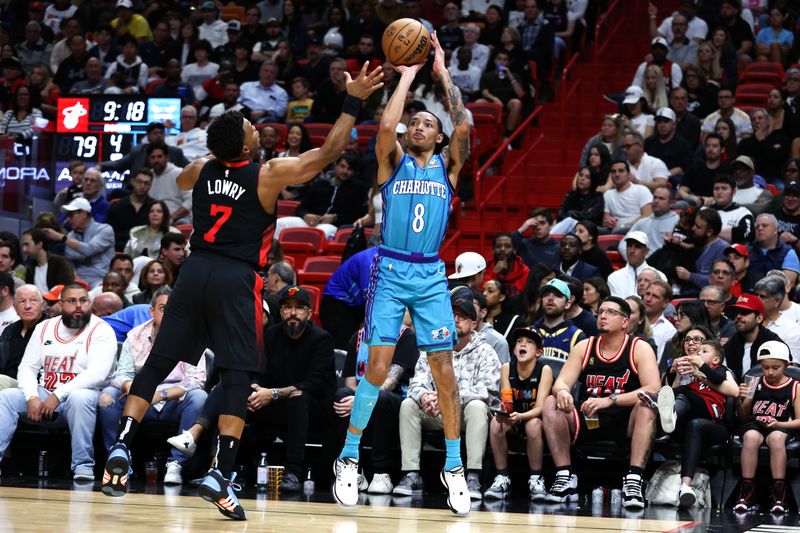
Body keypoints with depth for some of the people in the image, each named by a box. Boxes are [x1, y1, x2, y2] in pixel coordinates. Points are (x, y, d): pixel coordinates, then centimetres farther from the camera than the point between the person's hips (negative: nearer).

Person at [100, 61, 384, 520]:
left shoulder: (201, 169, 8)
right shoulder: (268, 175, -6)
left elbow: (180, 183, 34)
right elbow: (328, 153, -2)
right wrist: (354, 102, 4)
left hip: (196, 272, 5)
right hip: (236, 280, -4)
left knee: (158, 363, 8)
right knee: (238, 376, -2)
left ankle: (122, 447, -3)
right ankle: (221, 474, -11)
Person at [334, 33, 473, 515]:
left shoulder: (447, 164, 9)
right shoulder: (394, 161, 6)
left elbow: (464, 128, -9)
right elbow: (386, 125, -14)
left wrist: (443, 73, -4)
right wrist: (408, 76, -6)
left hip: (431, 276, 1)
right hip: (390, 271, -1)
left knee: (445, 371, -3)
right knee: (377, 367, -9)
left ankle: (454, 466, 7)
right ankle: (350, 458, 2)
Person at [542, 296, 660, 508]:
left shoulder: (640, 348, -4)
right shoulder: (584, 347, 7)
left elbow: (653, 390, -19)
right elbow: (561, 383, -2)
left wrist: (610, 400, -31)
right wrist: (562, 392, -30)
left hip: (625, 422, -3)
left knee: (647, 406, -33)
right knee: (551, 404, -19)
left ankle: (634, 481, -40)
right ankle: (565, 478, -20)